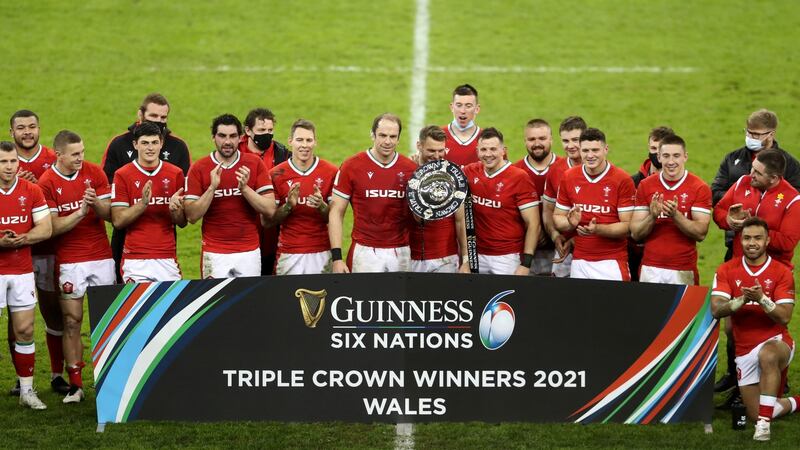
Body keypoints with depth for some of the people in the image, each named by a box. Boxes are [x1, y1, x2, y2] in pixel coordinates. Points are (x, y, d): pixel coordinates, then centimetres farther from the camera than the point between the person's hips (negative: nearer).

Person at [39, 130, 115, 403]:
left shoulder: (94, 173, 2)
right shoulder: (47, 183, -5)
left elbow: (109, 214, 1)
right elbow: (53, 226, -9)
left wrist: (96, 204, -19)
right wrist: (81, 212, -21)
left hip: (101, 257, 2)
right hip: (69, 261, -2)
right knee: (72, 322, -2)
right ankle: (75, 385, 2)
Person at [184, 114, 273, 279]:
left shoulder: (254, 163, 2)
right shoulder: (199, 169, -1)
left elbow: (270, 210, -4)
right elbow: (192, 216, -6)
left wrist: (244, 188, -16)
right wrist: (212, 187, -17)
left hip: (249, 252, 1)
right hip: (214, 254, -1)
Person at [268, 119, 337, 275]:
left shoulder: (331, 172, 2)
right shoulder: (277, 174, 2)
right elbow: (269, 219, 4)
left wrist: (321, 206, -16)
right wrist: (288, 206, -14)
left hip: (321, 253, 0)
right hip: (289, 254, 0)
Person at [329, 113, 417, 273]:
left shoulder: (411, 169, 5)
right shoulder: (351, 167, -2)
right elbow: (336, 212, -1)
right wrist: (336, 257, -8)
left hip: (401, 253, 2)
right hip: (365, 252, -2)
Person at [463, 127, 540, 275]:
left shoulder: (519, 178, -10)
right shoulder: (470, 172, 4)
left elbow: (533, 224, -10)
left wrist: (526, 264, -15)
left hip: (507, 257, -5)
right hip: (478, 255, 5)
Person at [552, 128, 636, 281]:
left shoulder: (623, 180, -5)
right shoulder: (568, 178, 6)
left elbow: (628, 226, -7)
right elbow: (558, 217, 13)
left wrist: (597, 229, -22)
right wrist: (571, 223, -10)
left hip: (612, 262, -3)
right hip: (579, 262, 3)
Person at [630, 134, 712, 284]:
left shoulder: (700, 188, -2)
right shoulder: (645, 186, 5)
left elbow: (701, 233, -9)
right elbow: (635, 233, 2)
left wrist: (675, 215, -23)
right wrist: (652, 216, -17)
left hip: (683, 271, -2)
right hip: (650, 270, 2)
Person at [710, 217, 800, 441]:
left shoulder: (781, 272, -7)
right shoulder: (727, 270, 0)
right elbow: (716, 310, -12)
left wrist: (762, 299, -30)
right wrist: (742, 300, -29)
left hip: (776, 341, -4)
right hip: (745, 349, 4)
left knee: (767, 356, -42)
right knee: (754, 414, 4)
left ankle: (764, 423, -35)